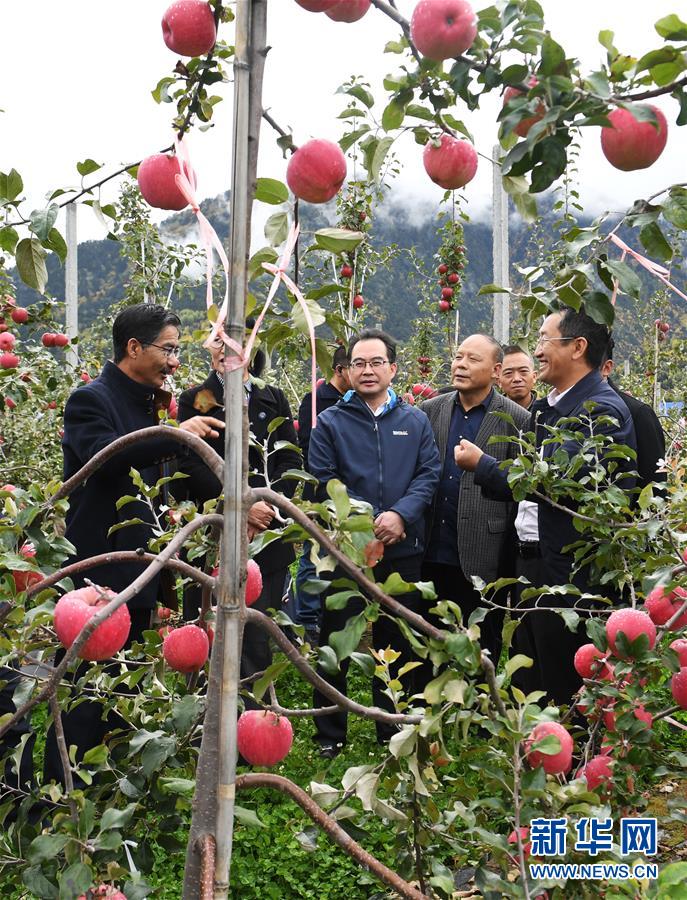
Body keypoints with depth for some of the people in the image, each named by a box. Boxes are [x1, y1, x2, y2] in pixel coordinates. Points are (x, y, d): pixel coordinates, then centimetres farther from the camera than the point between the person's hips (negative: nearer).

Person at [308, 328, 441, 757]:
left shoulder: (416, 421, 10)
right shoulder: (330, 422, 4)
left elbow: (429, 474, 1)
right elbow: (324, 481, -4)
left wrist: (401, 515, -16)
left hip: (404, 550, 2)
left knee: (398, 645, 11)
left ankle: (394, 731, 24)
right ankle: (330, 736, 15)